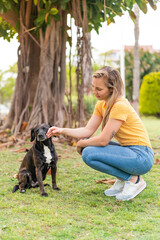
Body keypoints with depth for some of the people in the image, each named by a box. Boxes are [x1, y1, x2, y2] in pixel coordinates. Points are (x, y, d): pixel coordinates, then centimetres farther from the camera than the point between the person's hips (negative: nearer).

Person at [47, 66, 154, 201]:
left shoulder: (120, 106, -21)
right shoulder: (101, 105, 7)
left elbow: (103, 140, -22)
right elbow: (88, 130, 3)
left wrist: (81, 144, -5)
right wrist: (62, 131, -8)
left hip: (141, 156, -9)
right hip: (127, 150, 9)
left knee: (89, 154, -22)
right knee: (86, 143, 5)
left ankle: (134, 180, -7)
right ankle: (122, 180, 9)